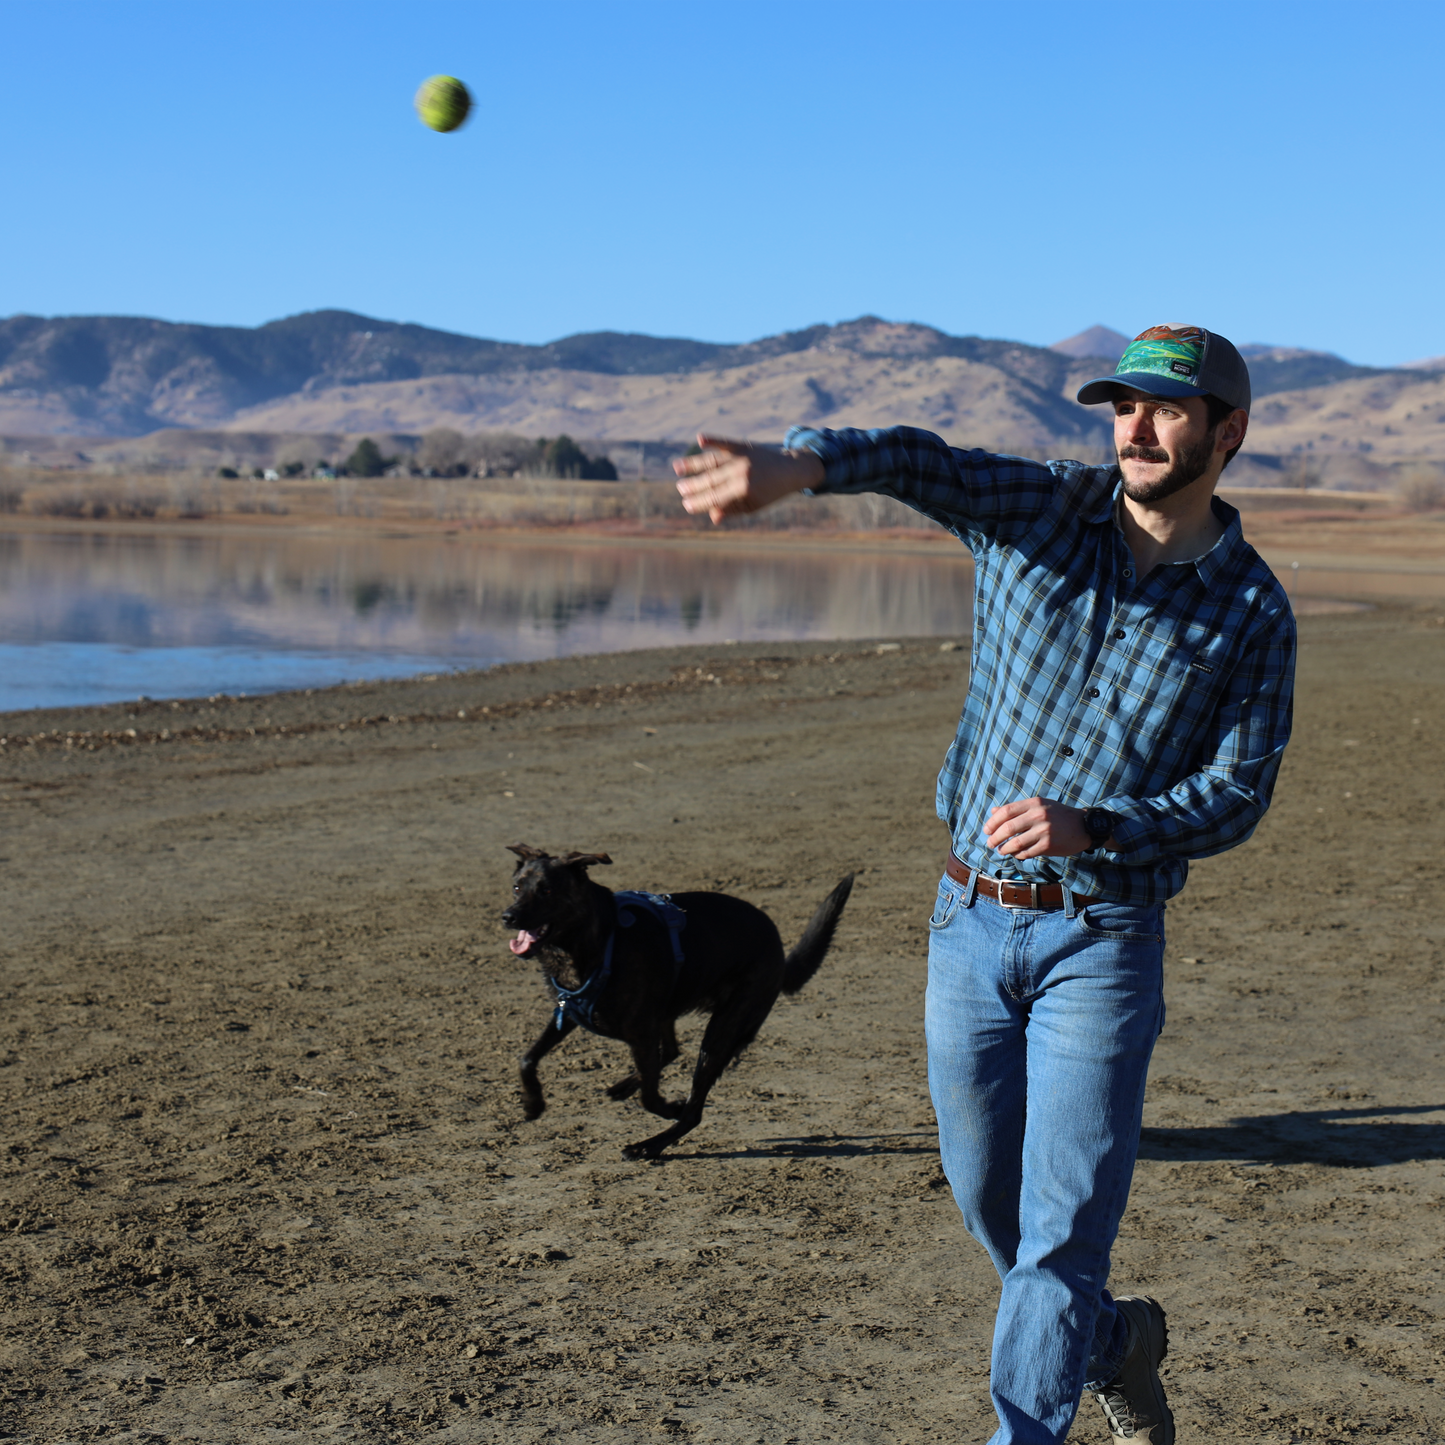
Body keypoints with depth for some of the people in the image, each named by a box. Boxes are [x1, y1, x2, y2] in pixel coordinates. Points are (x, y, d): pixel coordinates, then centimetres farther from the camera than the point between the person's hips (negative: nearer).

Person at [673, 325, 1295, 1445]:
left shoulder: (1252, 612, -4)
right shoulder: (1041, 510, -1)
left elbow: (1238, 793, -7)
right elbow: (915, 459, -19)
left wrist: (1089, 828, -24)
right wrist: (799, 463, -41)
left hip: (1104, 942, -3)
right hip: (971, 924, 3)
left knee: (1063, 1227, -4)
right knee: (989, 1203, 17)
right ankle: (1114, 1339, 43)